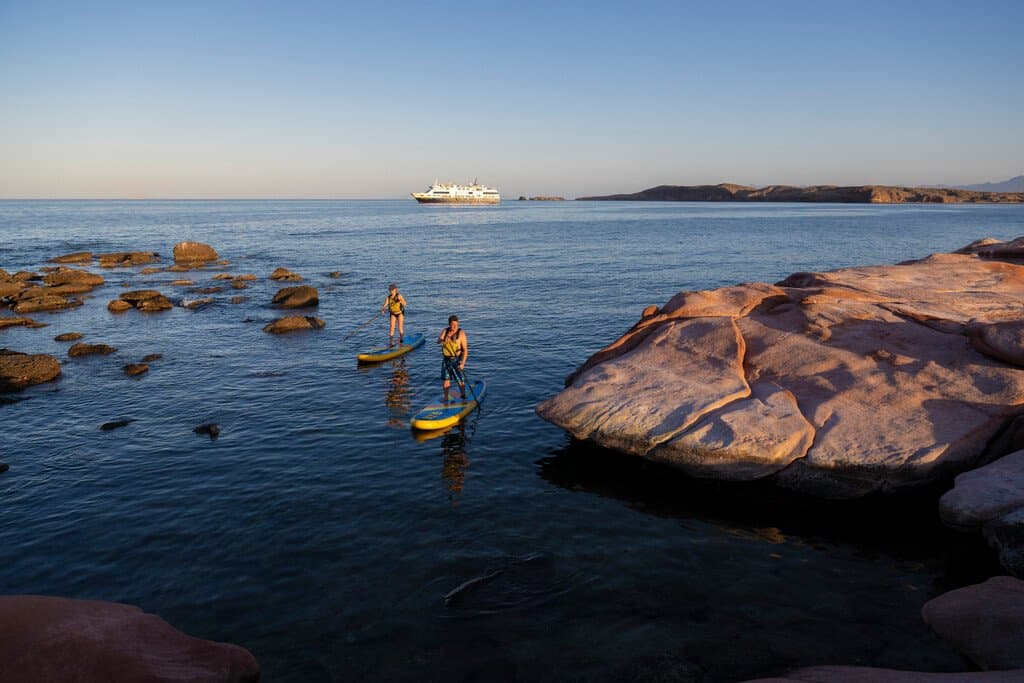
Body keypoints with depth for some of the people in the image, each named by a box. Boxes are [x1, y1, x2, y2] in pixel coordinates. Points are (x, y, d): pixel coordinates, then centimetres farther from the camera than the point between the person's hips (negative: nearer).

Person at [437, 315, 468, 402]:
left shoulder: (461, 333, -12)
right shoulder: (445, 331, 3)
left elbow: (465, 350, -15)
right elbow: (438, 341, -10)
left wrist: (462, 363, -22)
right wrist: (444, 339, -33)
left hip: (456, 360, -4)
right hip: (446, 359, 4)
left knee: (461, 381, -3)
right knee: (446, 379, 7)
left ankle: (463, 395, 20)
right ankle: (446, 398, 19)